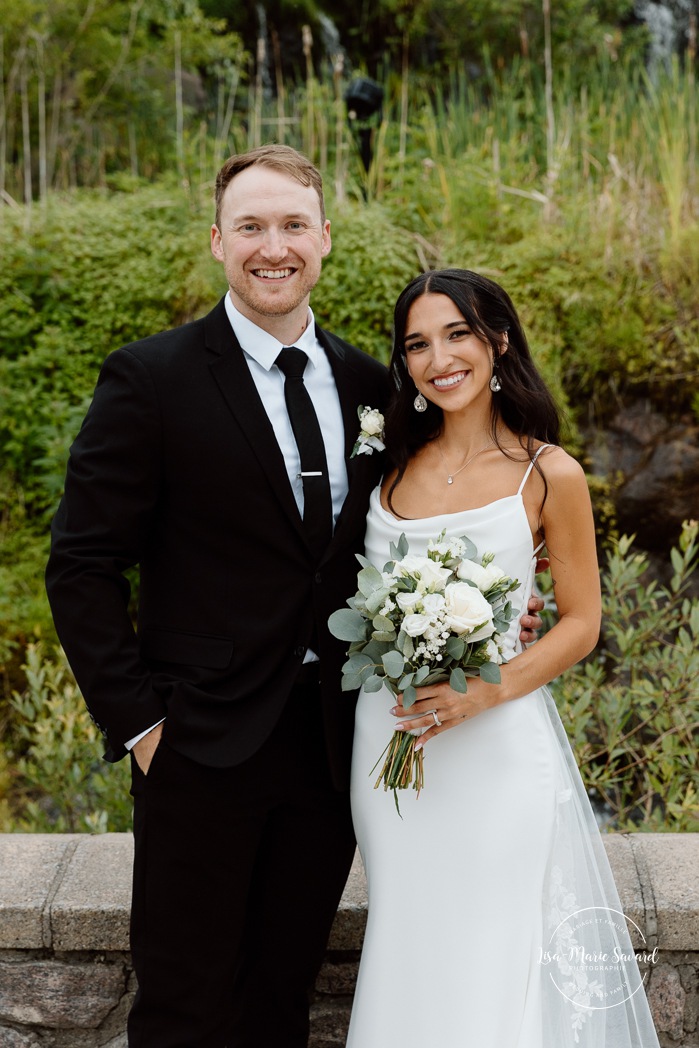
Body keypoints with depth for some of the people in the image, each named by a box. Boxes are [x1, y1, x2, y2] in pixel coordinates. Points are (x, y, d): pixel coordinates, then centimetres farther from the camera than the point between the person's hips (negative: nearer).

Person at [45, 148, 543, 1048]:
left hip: (332, 743, 4)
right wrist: (136, 721, -12)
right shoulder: (151, 380, -9)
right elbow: (82, 565, -8)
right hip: (204, 744, -4)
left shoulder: (366, 384, 7)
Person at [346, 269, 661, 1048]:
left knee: (494, 949, 2)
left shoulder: (549, 476, -6)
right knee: (409, 946, 13)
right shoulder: (390, 464, 5)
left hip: (496, 743, -3)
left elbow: (581, 623, -3)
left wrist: (483, 691, -16)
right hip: (389, 740, 4)